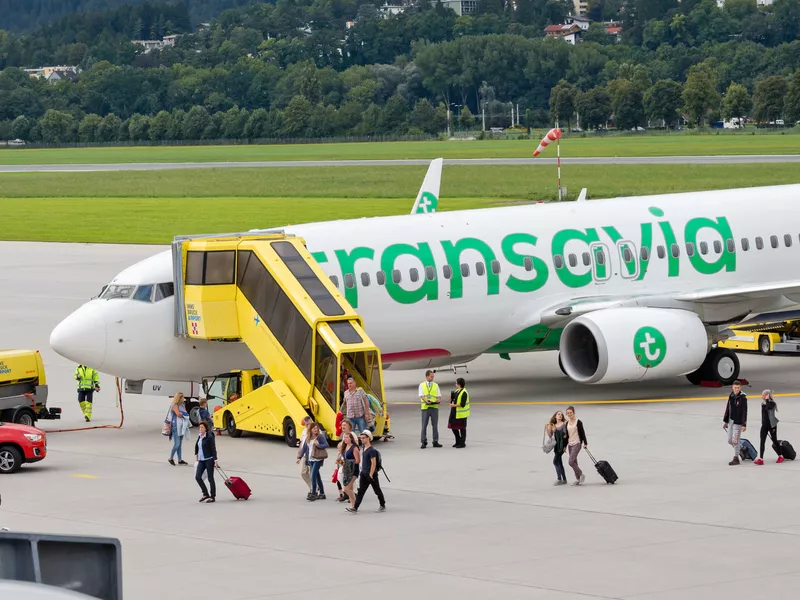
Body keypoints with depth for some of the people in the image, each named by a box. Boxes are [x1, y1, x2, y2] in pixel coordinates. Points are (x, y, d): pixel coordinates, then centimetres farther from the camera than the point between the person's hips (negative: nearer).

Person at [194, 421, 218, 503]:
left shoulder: (210, 437, -11)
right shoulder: (199, 437, 10)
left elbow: (213, 449, -15)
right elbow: (196, 446, 28)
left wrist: (215, 460, -20)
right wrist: (196, 455, 23)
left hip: (209, 459, -7)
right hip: (201, 460, 7)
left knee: (210, 478, -2)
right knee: (197, 477, -1)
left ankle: (213, 497, 6)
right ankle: (206, 494, 11)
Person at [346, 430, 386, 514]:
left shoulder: (371, 450, -18)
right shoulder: (364, 449, 9)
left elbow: (373, 463, -21)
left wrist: (370, 475, -22)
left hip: (371, 474, -8)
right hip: (364, 473, 8)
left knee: (377, 490, 8)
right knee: (360, 491, 0)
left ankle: (382, 505, 25)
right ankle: (355, 508, -7)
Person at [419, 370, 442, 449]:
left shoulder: (436, 385, 12)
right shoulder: (422, 385, 7)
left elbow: (439, 396, 6)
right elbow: (421, 395, -4)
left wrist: (439, 400, -17)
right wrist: (426, 401, -24)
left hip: (434, 407, 2)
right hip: (425, 407, -2)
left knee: (435, 425, 2)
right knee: (424, 425, -2)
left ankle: (435, 442, 7)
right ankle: (424, 442, 3)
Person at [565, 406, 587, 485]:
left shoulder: (578, 422, -6)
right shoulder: (567, 423, 11)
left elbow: (582, 433, -4)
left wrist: (585, 443, -7)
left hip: (577, 444, -7)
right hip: (570, 445, 7)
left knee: (571, 462, -17)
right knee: (574, 462, 7)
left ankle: (581, 475, -3)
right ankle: (578, 479, 13)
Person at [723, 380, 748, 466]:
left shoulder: (742, 397, -13)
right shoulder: (731, 396, 6)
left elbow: (744, 412, -14)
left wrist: (744, 424, -17)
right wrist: (725, 421, 17)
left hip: (738, 422, -7)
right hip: (731, 421, 7)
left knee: (735, 440, -7)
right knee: (730, 440, 11)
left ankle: (736, 458, 1)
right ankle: (740, 449, 35)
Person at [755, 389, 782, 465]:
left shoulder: (772, 403, -12)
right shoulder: (763, 403, 9)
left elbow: (768, 407, -35)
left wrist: (767, 400, -25)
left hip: (771, 425, -6)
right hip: (764, 425, 6)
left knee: (774, 441, 8)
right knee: (762, 441, -5)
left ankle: (780, 456, 27)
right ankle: (760, 458, -10)